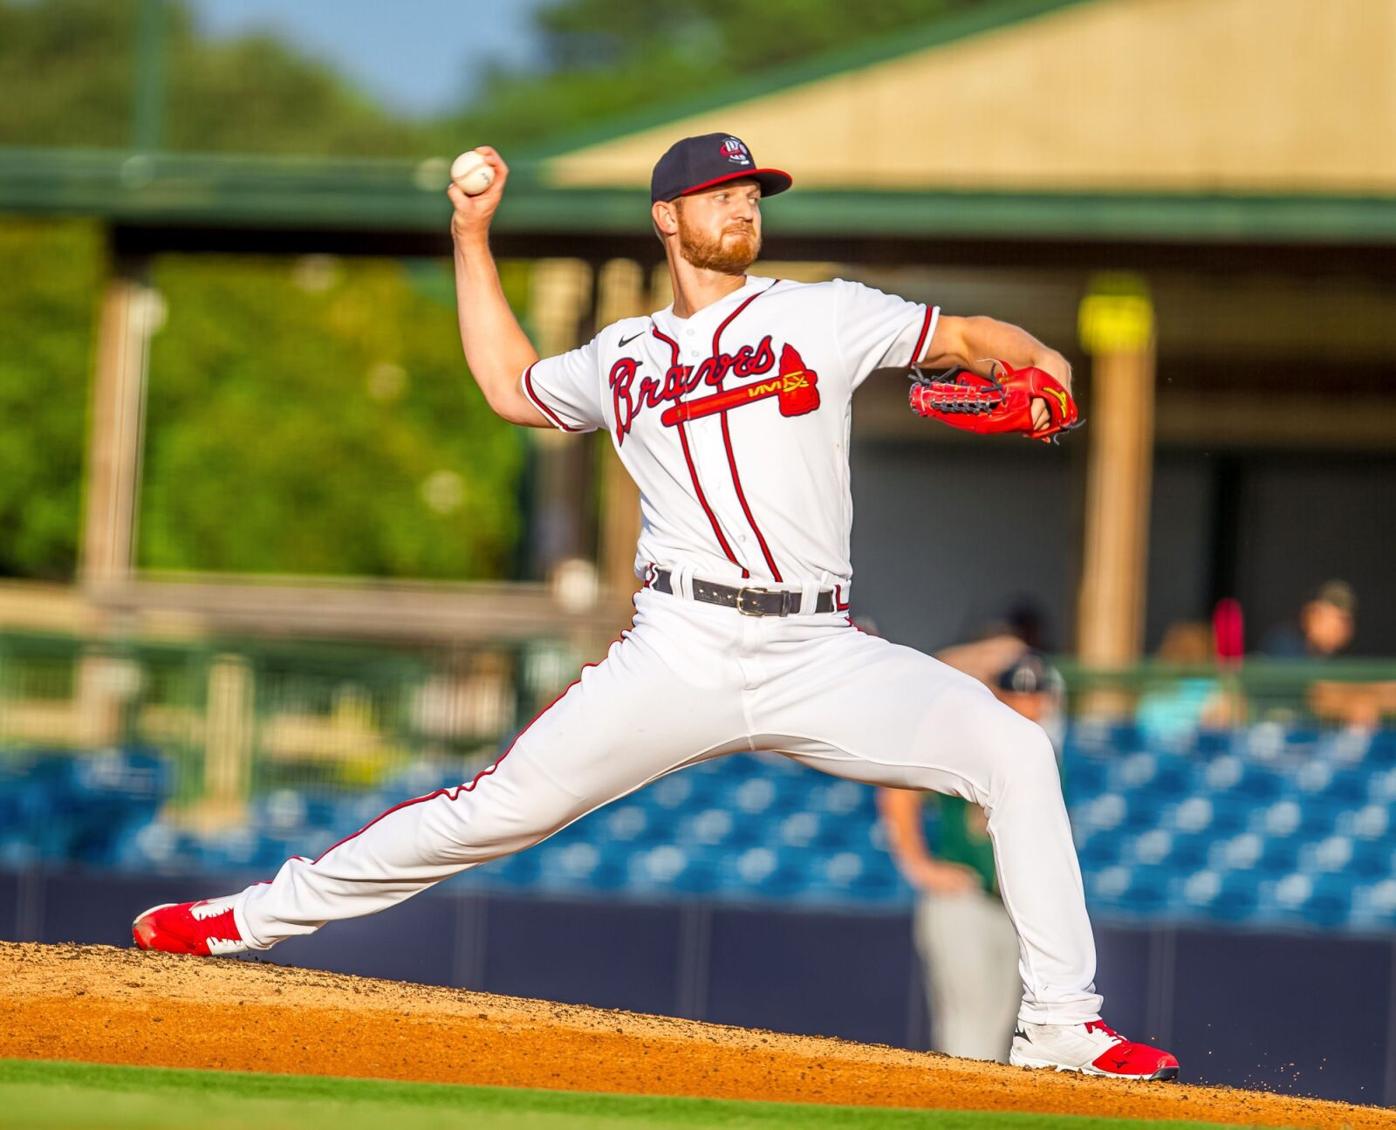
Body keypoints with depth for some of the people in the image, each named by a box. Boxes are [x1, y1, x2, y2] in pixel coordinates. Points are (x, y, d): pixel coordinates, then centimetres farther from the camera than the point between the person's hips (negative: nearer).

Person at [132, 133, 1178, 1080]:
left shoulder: (825, 316, 10)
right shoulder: (623, 357, 17)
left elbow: (965, 337, 9)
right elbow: (511, 387, 33)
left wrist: (1034, 364, -14)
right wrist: (472, 238, 29)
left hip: (818, 653, 0)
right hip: (681, 653, 0)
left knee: (1012, 751, -19)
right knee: (505, 806, -7)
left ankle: (1060, 1023, -14)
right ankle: (257, 916, 5)